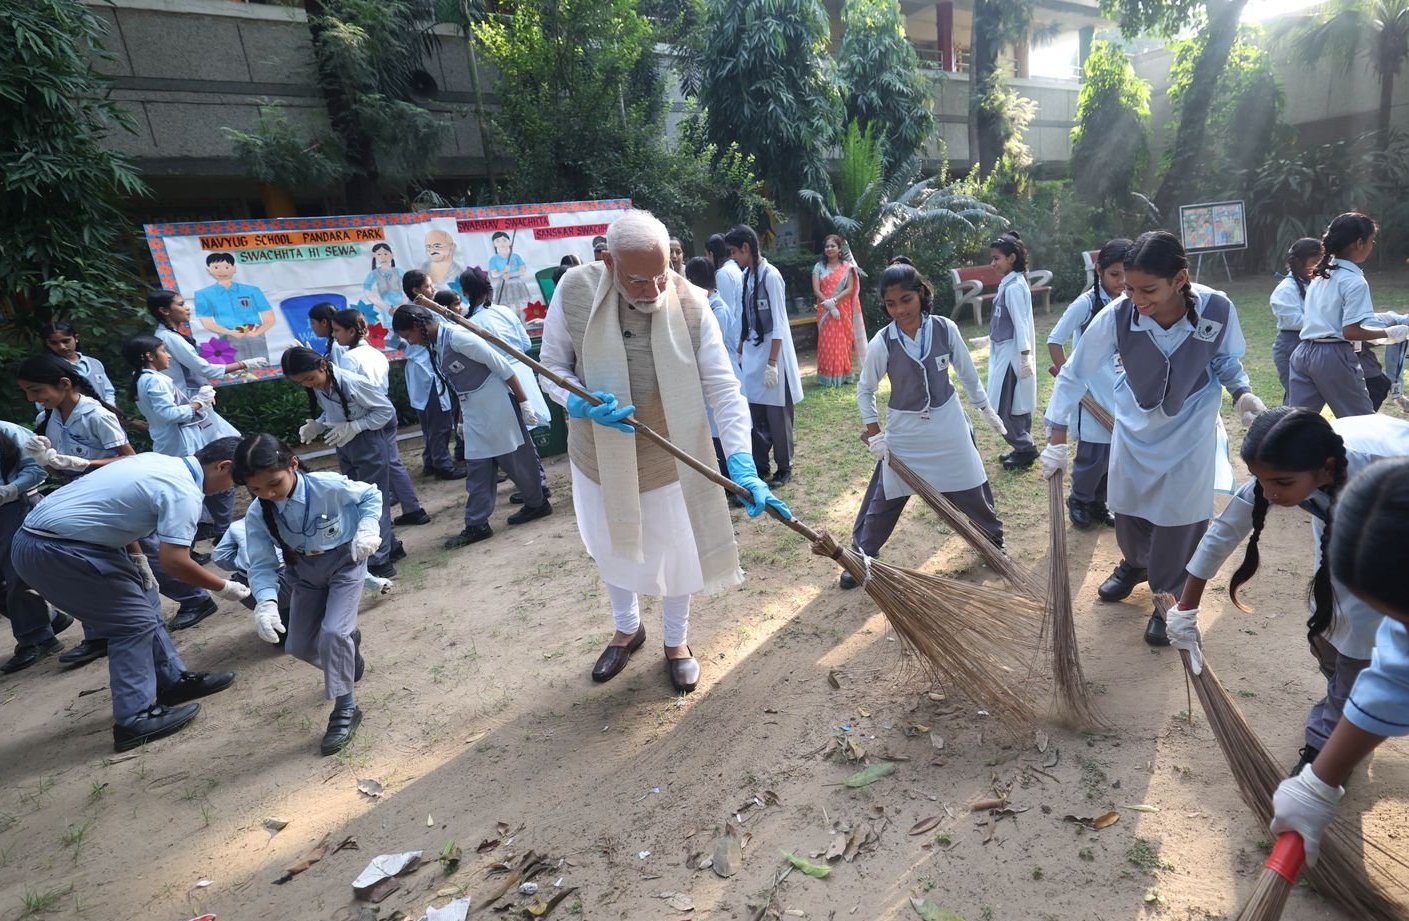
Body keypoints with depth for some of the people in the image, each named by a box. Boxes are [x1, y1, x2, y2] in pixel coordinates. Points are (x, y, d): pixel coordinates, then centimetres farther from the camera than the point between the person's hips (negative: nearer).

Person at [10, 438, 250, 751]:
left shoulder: (159, 461, 9)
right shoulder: (184, 492, -19)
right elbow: (174, 562, -24)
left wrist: (138, 559, 15)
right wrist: (224, 587, -10)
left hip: (43, 535, 10)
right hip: (52, 551, -10)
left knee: (143, 601, 15)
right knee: (135, 621, -4)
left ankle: (173, 680, 25)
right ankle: (134, 719, 0)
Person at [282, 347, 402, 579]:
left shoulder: (352, 382, -24)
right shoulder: (317, 388, -2)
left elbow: (386, 410, -18)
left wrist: (352, 427, -25)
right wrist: (317, 425, -6)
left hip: (371, 442, -8)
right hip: (345, 444, 8)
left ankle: (380, 562, 7)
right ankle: (390, 546, 31)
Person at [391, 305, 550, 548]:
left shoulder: (458, 337, -20)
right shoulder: (434, 347, 6)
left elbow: (503, 368, -19)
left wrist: (523, 403, -16)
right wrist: (462, 415, 21)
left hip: (497, 407, -8)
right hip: (474, 413, 8)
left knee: (516, 460, 5)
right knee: (477, 468, 8)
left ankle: (538, 504, 25)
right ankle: (477, 525, 13)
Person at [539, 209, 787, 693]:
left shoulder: (690, 303, -22)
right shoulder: (574, 291, -19)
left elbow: (723, 388, -22)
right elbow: (552, 368, -7)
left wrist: (743, 465, -31)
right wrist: (582, 404, -28)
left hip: (668, 460, -1)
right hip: (599, 457, 2)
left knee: (675, 557, 16)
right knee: (611, 552, 23)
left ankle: (677, 641, 45)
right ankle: (627, 628, 52)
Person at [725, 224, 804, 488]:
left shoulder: (770, 275, -13)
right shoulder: (746, 276, 8)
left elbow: (778, 324, -15)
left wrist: (772, 363, -17)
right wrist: (740, 353, 13)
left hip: (772, 354, -6)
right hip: (751, 354, 7)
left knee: (777, 415, 4)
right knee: (755, 414, 9)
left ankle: (784, 468, 18)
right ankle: (760, 466, 22)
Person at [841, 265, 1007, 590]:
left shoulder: (945, 329, -13)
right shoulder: (881, 343, -16)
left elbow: (967, 372, 2)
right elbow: (864, 390, -3)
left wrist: (986, 408, 11)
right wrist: (873, 433, -6)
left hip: (948, 423, 1)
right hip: (904, 430, -1)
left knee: (972, 489, 15)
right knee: (884, 498, 5)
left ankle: (994, 538, 41)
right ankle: (861, 557, 20)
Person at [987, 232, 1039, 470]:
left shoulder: (1014, 287, -18)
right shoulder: (1008, 284, 9)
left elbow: (1021, 324, -21)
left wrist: (1025, 357, -23)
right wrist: (992, 338, 23)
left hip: (1012, 354, -10)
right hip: (1004, 352, 10)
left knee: (1004, 408, -4)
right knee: (1015, 405, 15)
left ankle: (1025, 449, 8)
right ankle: (1023, 448, 25)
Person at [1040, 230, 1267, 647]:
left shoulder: (1218, 309, -26)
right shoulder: (1117, 315, -29)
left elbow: (1226, 360, -4)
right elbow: (1074, 374, -19)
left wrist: (1243, 393, -23)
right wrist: (1057, 439, -22)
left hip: (1190, 430, -1)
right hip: (1134, 426, 1)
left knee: (1179, 518, 5)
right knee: (1127, 508, 18)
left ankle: (1171, 601, 28)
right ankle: (1135, 565, 49)